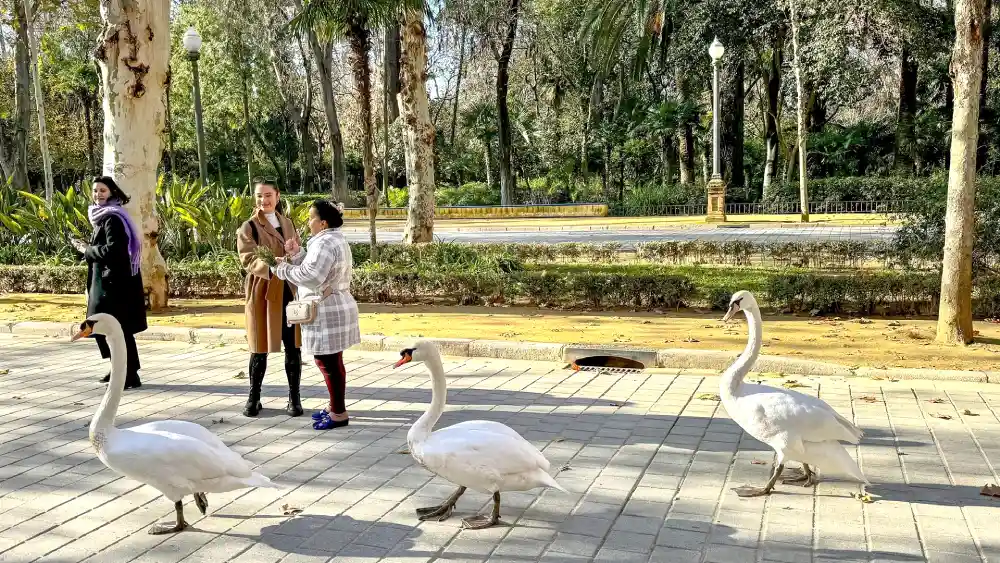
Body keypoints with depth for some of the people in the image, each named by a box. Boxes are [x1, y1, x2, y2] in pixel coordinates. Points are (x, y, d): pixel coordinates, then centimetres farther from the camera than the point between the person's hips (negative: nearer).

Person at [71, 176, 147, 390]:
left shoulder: (112, 218, -15)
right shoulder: (103, 216, 14)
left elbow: (113, 249, -23)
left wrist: (87, 250, -10)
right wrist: (87, 247, 4)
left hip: (114, 281, -10)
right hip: (105, 280, 10)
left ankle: (131, 376, -5)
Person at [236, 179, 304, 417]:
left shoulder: (288, 223, 12)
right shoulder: (248, 228, -3)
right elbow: (249, 260, -15)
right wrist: (272, 265, -34)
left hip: (289, 292, 4)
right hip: (262, 293, -4)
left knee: (293, 346, 5)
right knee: (260, 348, 3)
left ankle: (294, 398, 15)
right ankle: (253, 398, 18)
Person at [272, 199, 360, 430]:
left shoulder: (325, 243, -19)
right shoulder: (335, 239, 15)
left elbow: (311, 277, -26)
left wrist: (283, 268, -15)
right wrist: (297, 255, 5)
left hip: (327, 311, -11)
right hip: (334, 307, 11)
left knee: (329, 363, -4)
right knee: (330, 362, 18)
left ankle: (339, 413, 3)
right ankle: (335, 406, 27)